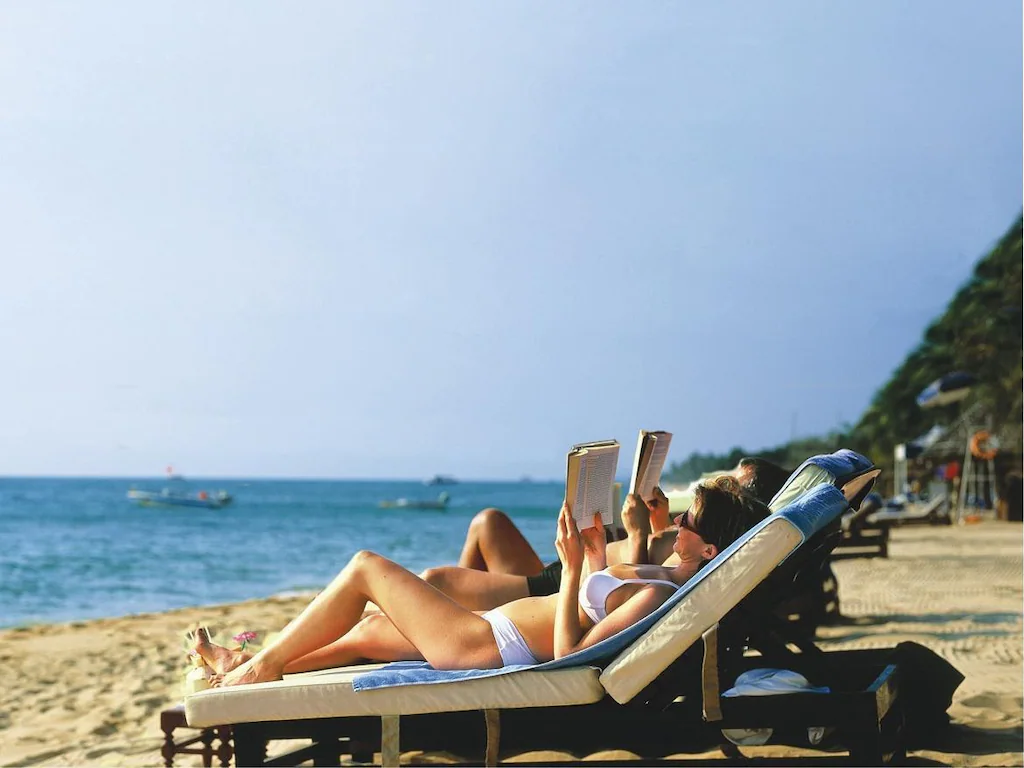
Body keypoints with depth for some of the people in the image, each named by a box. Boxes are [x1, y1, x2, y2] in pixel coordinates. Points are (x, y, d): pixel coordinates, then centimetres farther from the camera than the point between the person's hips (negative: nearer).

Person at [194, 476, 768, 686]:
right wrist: (597, 553, 14)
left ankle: (259, 666, 11)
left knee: (366, 568, -1)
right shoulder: (668, 577, 3)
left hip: (487, 644, -10)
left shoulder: (659, 596, -26)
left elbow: (569, 654, -29)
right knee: (368, 631, 24)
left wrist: (574, 567, -28)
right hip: (496, 636, 10)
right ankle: (253, 670, 36)